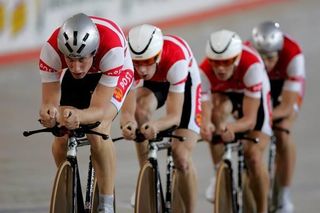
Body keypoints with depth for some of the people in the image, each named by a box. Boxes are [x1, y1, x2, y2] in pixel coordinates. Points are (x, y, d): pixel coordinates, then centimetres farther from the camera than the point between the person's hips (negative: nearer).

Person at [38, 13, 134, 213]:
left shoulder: (112, 48, -43)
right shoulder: (51, 48, -36)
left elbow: (99, 110, -41)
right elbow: (49, 101, -30)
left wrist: (78, 116, -62)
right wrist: (49, 113, -54)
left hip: (115, 71, -3)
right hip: (71, 78, 3)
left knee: (97, 130, -28)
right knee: (61, 136, -13)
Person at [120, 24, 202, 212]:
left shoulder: (176, 59, -42)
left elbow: (175, 115, -41)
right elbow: (127, 110, -37)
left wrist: (156, 125, -62)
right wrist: (128, 124, -60)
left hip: (185, 81, -2)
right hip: (151, 83, 3)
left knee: (181, 157, -15)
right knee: (141, 110, -33)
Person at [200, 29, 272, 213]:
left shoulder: (251, 65, -40)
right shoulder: (204, 72, -34)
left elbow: (250, 120, -41)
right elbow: (204, 113, -36)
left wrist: (230, 127, -61)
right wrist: (205, 126, -60)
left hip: (253, 96, -1)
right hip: (223, 95, 2)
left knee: (254, 155, -18)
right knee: (219, 107, -35)